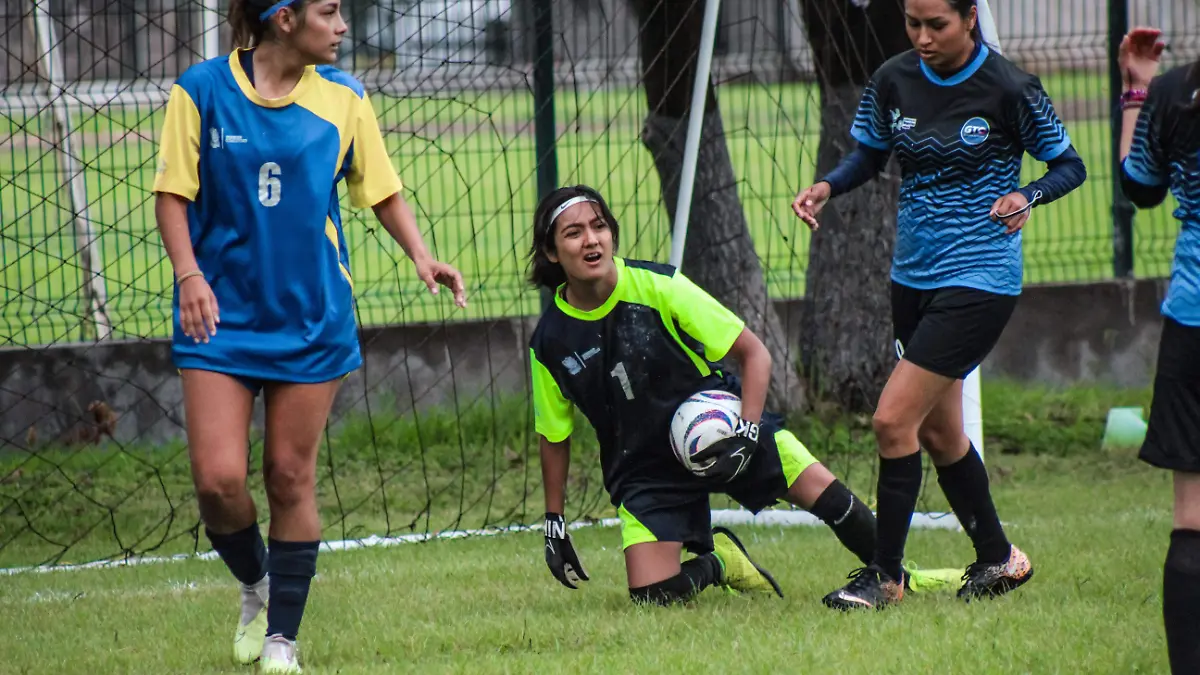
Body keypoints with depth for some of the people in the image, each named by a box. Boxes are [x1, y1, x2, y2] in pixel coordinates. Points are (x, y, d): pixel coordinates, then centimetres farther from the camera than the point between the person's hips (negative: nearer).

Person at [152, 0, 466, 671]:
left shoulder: (343, 98, 2)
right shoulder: (202, 90, -4)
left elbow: (382, 190, 10)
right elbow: (173, 193, -2)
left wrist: (421, 254, -7)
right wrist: (189, 274, -16)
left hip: (311, 321, 1)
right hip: (220, 316, -1)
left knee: (290, 478, 3)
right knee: (218, 478, -9)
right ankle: (256, 585, 21)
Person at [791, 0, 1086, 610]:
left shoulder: (1008, 89, -13)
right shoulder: (894, 80, 1)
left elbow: (1069, 165, -5)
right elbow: (870, 155, 14)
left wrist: (1027, 197, -25)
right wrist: (828, 187, -6)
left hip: (979, 279, -7)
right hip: (913, 277, 7)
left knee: (893, 419, -14)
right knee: (937, 430, 15)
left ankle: (886, 576, -2)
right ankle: (998, 560, 34)